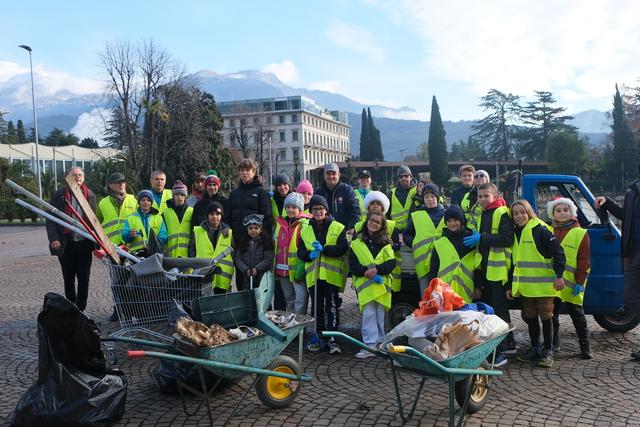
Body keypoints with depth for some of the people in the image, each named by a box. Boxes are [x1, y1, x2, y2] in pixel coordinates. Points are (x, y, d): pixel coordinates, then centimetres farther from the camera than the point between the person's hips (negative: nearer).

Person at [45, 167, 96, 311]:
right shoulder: (59, 195, 1)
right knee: (69, 279, 8)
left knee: (84, 279, 5)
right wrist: (54, 238, -14)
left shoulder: (90, 195, 7)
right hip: (65, 244, -1)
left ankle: (81, 309, 15)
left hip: (84, 243, 1)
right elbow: (50, 219, -1)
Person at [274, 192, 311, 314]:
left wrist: (301, 269, -19)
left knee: (300, 297, -8)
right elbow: (274, 245, 21)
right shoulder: (280, 223, 13)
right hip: (282, 269, 7)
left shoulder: (305, 224, -8)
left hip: (297, 268, -7)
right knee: (288, 298, 18)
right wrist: (274, 266, 17)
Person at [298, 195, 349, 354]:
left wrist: (324, 249, -20)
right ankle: (318, 337, 20)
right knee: (317, 308, 10)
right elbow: (300, 252, 8)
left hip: (332, 274, -3)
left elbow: (343, 248, -9)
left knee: (332, 307, -3)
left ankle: (332, 338, 4)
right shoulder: (305, 230, 11)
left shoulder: (338, 228, 1)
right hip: (313, 275, 3)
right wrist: (310, 254, -13)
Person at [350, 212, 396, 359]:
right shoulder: (357, 243, 8)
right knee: (369, 314, -8)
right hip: (365, 284, -1)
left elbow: (391, 263, 0)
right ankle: (370, 345, -5)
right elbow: (352, 265, 1)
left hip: (382, 284, 1)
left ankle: (380, 342, 19)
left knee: (380, 314, 7)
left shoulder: (386, 243, 11)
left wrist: (377, 269, -17)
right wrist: (366, 272, -17)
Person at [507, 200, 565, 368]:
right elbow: (514, 261, 18)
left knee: (545, 316, 0)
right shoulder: (515, 233, 12)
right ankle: (535, 349, 24)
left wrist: (559, 275, -17)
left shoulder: (540, 230, -9)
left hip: (543, 284, -7)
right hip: (524, 286, 7)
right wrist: (510, 286, 16)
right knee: (530, 317, 13)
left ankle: (548, 352, 9)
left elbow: (558, 252, -11)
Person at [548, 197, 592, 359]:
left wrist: (580, 282, -9)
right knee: (551, 314, 12)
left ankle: (585, 346, 11)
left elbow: (584, 260, -3)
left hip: (570, 284, -4)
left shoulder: (580, 233, -1)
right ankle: (553, 342, 26)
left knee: (577, 315, 2)